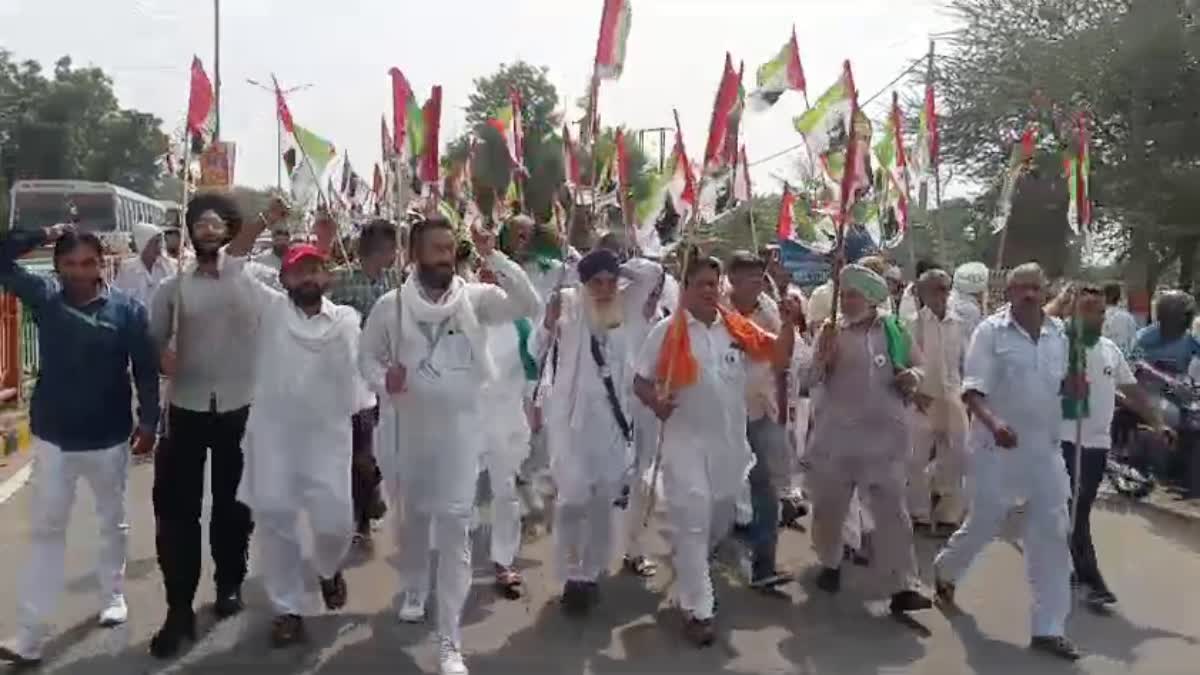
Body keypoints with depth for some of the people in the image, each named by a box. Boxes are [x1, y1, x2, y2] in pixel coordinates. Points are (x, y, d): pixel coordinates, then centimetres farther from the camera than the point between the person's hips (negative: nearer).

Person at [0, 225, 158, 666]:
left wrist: (148, 420, -8)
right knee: (45, 531, 5)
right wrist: (44, 235, -12)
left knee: (112, 523, 18)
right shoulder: (44, 297, -3)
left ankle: (113, 594, 39)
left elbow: (146, 369, -5)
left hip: (109, 438, -1)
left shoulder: (127, 309, -9)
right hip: (53, 438, 1)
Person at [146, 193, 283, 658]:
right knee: (177, 509, 0)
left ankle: (230, 584, 34)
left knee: (233, 505, 14)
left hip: (239, 409, -1)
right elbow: (150, 335, 5)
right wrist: (160, 355, -15)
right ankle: (179, 608, 9)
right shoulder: (174, 285, 3)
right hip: (187, 409, 1)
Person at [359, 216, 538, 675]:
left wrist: (494, 257, -24)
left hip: (459, 430, -2)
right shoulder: (391, 305, -3)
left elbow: (529, 305, -17)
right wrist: (382, 379, -17)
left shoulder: (475, 298, -6)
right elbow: (367, 356, 5)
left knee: (455, 528, -5)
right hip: (407, 430, 2)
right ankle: (413, 591, 50)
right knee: (411, 519, 20)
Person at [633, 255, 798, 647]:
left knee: (720, 523, 19)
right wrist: (656, 403, -23)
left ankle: (688, 575, 46)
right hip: (686, 442, -5)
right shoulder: (668, 331, -7)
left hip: (730, 441, 5)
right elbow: (640, 381, -3)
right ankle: (698, 610, 2)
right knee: (692, 524, -6)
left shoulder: (736, 328, 4)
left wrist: (789, 324, -11)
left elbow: (779, 355, 6)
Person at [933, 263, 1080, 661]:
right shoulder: (991, 331, -8)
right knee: (983, 525, 4)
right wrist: (993, 422, -32)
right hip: (998, 448, -4)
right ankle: (945, 570, 36)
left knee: (1052, 534, 1)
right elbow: (972, 390, -15)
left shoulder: (1058, 333, 6)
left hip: (1046, 448, 4)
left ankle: (1049, 627, 9)